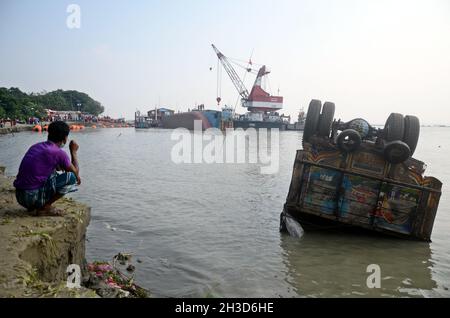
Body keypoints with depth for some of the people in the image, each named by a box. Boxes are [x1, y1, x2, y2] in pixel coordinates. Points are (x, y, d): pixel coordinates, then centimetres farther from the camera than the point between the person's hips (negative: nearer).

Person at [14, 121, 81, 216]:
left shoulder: (36, 146, 13)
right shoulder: (59, 153, -11)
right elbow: (75, 171, 5)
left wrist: (76, 175, 26)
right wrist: (74, 151, 16)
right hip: (34, 197, -8)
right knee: (71, 177, -5)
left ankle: (33, 205, 16)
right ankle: (45, 207, -3)